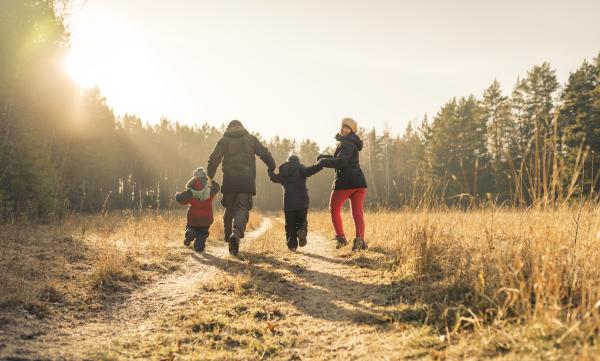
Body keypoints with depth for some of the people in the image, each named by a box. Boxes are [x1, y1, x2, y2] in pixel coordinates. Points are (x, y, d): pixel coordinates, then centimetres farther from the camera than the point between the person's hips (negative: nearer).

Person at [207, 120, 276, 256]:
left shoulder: (224, 140, 10)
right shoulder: (251, 139, 12)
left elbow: (213, 160, 1)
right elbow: (265, 154, 8)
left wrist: (210, 177, 11)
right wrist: (272, 168, 20)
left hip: (229, 181, 1)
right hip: (246, 181, -1)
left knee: (229, 209, 18)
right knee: (242, 209, -6)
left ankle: (228, 236, 25)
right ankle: (236, 234, -31)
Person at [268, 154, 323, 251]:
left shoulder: (283, 172, 14)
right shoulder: (300, 168, 2)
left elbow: (274, 178, 30)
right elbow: (307, 171, -20)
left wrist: (270, 171, 50)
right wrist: (320, 166, -23)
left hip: (288, 203, 2)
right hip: (302, 202, -2)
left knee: (290, 224, 10)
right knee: (302, 221, 13)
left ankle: (292, 245, 3)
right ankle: (302, 230, -19)